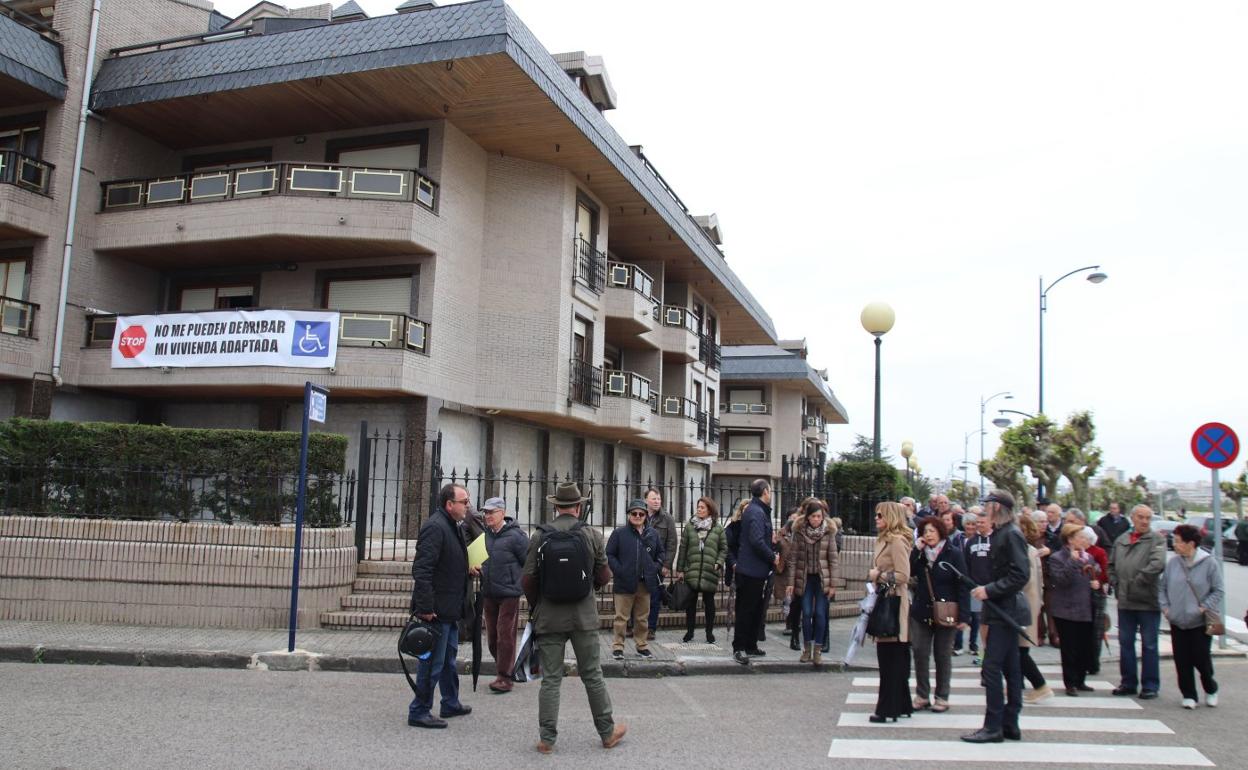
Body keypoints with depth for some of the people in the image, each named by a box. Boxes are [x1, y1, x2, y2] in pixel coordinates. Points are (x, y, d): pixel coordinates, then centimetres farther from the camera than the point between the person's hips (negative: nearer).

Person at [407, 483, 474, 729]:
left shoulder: (453, 527, 13)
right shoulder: (435, 527, -20)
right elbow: (422, 570, -25)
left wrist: (468, 572, 11)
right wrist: (425, 608, -27)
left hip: (450, 610, 11)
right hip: (436, 610, -11)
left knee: (449, 659, 21)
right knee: (432, 662, -1)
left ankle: (451, 704, 34)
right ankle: (419, 712, 11)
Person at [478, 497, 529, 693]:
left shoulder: (515, 536, -12)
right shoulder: (484, 534, 6)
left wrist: (523, 585, -3)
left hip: (509, 594, -6)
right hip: (488, 594, 6)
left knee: (505, 635, -3)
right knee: (492, 636, 12)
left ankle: (505, 678, 4)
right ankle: (503, 670, 27)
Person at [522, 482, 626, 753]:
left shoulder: (539, 537, -8)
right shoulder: (593, 535, -6)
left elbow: (528, 579, -5)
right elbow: (603, 577, 0)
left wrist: (536, 606, 12)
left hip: (548, 617, 0)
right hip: (584, 617, 0)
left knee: (550, 678, 8)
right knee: (592, 675, 12)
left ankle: (547, 738, 12)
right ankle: (607, 732, 23)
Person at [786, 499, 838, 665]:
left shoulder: (828, 532, -4)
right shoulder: (799, 531, -2)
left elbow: (833, 559, -2)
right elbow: (793, 557, 0)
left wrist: (833, 584, -5)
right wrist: (791, 582, -3)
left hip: (822, 578, -1)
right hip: (805, 578, 1)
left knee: (820, 613, -3)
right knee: (806, 613, 1)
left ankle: (818, 650, 7)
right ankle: (807, 649, 14)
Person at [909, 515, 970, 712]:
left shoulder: (954, 554, -7)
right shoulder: (920, 554, 6)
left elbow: (962, 585, -10)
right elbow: (909, 573, -9)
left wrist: (963, 615, -15)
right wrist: (916, 551, -14)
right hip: (921, 612, 3)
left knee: (942, 655, 7)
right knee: (920, 652, 1)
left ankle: (942, 697, 17)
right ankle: (922, 695, 11)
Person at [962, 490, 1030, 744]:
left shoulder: (1011, 534, -15)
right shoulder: (1000, 533, 13)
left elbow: (1020, 575, -22)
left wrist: (990, 590, -20)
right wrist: (986, 589, 9)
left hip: (1005, 611, -10)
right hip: (1004, 611, 10)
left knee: (992, 668, -8)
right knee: (1010, 668, 12)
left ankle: (993, 727, -3)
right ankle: (1010, 724, 19)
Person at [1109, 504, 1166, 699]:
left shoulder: (1157, 540, -4)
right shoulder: (1121, 540, 13)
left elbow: (1157, 564, -19)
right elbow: (1111, 565, 20)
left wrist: (1137, 582, -18)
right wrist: (1116, 584, 6)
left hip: (1148, 601, -5)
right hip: (1125, 601, 5)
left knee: (1149, 645, 2)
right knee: (1125, 643, 11)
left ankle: (1150, 685, 11)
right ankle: (1128, 683, 21)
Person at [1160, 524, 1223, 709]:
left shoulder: (1209, 563, -8)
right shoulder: (1173, 563, 1)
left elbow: (1217, 591, -3)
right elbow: (1163, 587, 11)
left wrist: (1205, 607, -12)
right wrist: (1165, 606, 0)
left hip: (1200, 622, -3)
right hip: (1177, 621, 3)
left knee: (1201, 658, 3)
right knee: (1182, 661, 4)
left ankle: (1211, 689, 30)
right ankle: (1189, 695, 16)